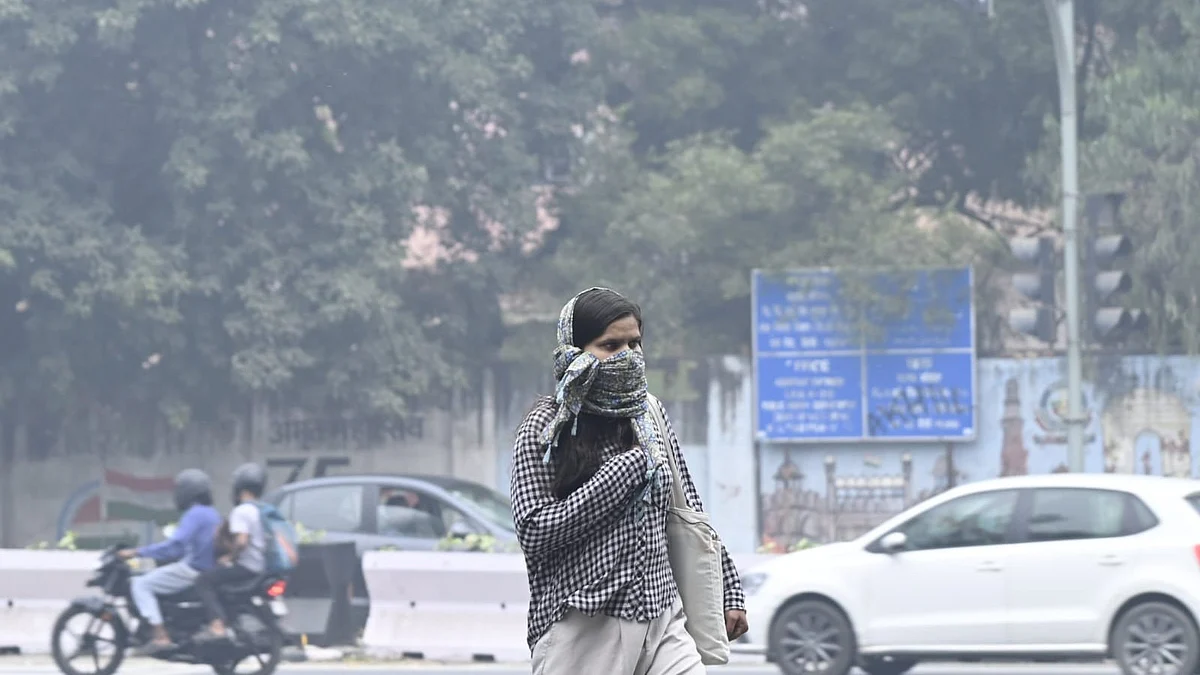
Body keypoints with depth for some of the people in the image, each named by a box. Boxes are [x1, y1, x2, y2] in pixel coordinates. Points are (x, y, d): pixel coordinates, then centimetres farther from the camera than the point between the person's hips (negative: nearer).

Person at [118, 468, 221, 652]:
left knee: (140, 585, -8)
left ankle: (161, 636, -20)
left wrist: (137, 552, -24)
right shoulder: (213, 514, 14)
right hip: (209, 573, 10)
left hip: (192, 571, -10)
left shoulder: (194, 514, -16)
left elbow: (175, 544, -27)